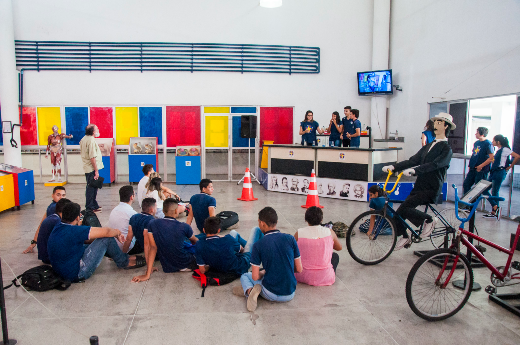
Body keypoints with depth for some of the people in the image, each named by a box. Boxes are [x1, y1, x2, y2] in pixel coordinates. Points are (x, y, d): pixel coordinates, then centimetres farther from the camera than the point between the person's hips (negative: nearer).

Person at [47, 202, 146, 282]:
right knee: (107, 239, -11)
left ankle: (124, 257, 27)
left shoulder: (58, 228, 5)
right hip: (76, 274, -10)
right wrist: (117, 232, 0)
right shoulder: (73, 231, -24)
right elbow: (106, 232, -24)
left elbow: (85, 239, 15)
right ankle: (124, 262, 10)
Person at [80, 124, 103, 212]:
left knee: (92, 187, 19)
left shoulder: (84, 139, 12)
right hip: (92, 168, -10)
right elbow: (92, 157, -23)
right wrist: (96, 171, -21)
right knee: (91, 188, -2)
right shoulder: (91, 140, -19)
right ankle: (90, 207, 5)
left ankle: (94, 204, 31)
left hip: (87, 168, 10)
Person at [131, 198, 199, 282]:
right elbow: (195, 241, 6)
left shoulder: (152, 224, -11)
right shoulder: (184, 227, -16)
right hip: (186, 265, -2)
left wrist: (148, 274, -12)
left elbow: (153, 247, -16)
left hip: (167, 268, 3)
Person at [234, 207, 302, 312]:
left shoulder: (258, 245, -12)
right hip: (290, 295, 4)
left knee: (245, 276, 23)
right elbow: (299, 269, 0)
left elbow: (255, 277, -10)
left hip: (271, 294, -4)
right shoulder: (290, 239, -6)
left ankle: (249, 290, -6)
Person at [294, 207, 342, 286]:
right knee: (335, 256, 29)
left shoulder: (299, 233, -10)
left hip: (303, 277, 0)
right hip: (325, 278, 0)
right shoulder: (329, 232, -8)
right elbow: (339, 248, 11)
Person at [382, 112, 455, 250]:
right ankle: (405, 237, 23)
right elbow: (413, 160, 9)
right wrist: (393, 167, -5)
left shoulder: (446, 149, -7)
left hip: (431, 190, -7)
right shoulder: (428, 146, 17)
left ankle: (429, 220, -1)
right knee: (398, 213, 0)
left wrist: (414, 170, -39)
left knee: (404, 208, -24)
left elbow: (434, 164, -24)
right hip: (419, 187, 7)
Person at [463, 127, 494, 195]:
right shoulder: (476, 143, 11)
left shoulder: (488, 144, -12)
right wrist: (470, 165, 13)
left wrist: (481, 166, -17)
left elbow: (491, 158, -18)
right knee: (466, 185, 10)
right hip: (473, 169, 8)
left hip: (481, 171, -8)